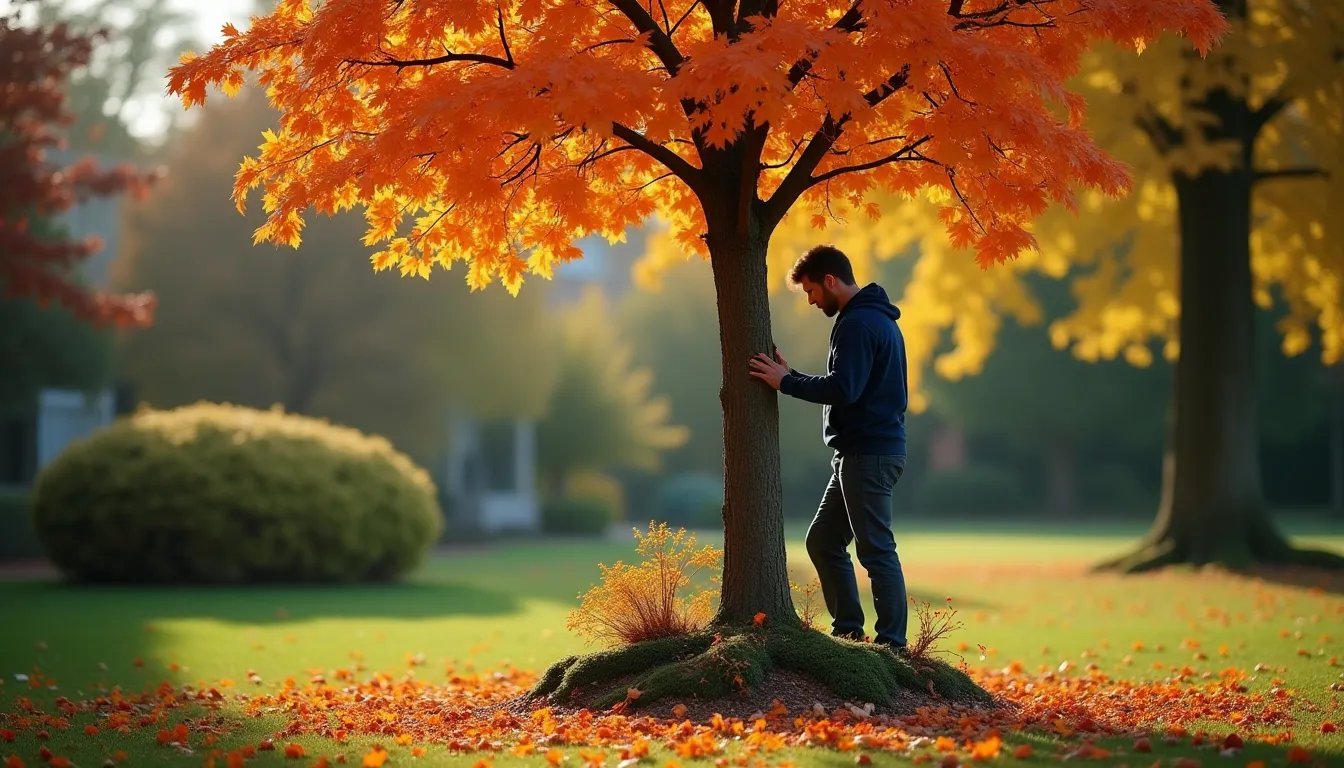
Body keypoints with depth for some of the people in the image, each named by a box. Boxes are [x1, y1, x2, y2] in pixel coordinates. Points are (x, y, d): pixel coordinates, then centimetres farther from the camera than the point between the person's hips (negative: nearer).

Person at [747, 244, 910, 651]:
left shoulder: (857, 323, -15)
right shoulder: (876, 319, 19)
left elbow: (842, 389, -25)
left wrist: (786, 382, -15)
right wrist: (790, 376, 10)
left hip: (869, 455, -11)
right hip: (861, 453, 11)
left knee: (876, 550, -7)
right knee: (822, 541, 14)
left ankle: (891, 644, -3)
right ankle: (848, 631, 18)